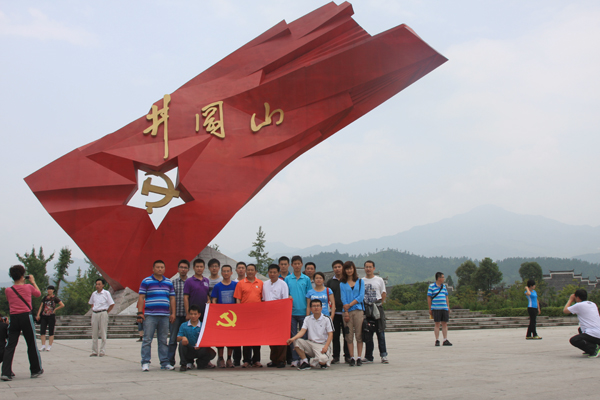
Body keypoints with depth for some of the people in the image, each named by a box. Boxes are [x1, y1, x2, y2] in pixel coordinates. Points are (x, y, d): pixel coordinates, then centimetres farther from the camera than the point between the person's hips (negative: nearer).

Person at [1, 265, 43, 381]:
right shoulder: (28, 287, -2)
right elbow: (38, 293, 18)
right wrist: (33, 282, 27)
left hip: (13, 318, 2)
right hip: (26, 317, -2)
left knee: (10, 346, 3)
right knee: (32, 344, 9)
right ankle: (36, 370, 19)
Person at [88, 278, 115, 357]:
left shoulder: (106, 293, -4)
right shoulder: (94, 294, 10)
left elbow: (112, 304, -3)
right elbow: (91, 303, 26)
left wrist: (106, 312, -4)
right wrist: (93, 310, 12)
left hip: (103, 313, -5)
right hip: (94, 314, 5)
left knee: (103, 334, -2)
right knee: (94, 333, 6)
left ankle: (103, 351, 3)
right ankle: (94, 352, 12)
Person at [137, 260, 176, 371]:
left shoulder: (169, 282, 14)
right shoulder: (146, 281, 3)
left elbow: (172, 298, 15)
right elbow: (141, 298, 0)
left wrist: (173, 313, 7)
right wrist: (140, 313, -8)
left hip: (165, 316, 3)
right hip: (150, 316, -3)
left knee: (163, 340, 6)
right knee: (147, 340, -4)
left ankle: (164, 363, 10)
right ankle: (145, 363, 2)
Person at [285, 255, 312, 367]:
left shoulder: (306, 279, 6)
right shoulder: (287, 279, 6)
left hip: (303, 312, 0)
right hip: (291, 312, 0)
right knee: (293, 336, 1)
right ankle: (295, 359, 5)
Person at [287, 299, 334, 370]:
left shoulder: (327, 319, -2)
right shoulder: (307, 319, 7)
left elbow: (330, 334, -5)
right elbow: (302, 331, -2)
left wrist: (326, 346, -20)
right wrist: (293, 338, -22)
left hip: (322, 345, -4)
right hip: (310, 343, 4)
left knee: (322, 360, -33)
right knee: (297, 341, -22)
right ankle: (305, 362, -8)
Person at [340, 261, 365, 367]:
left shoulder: (360, 281, 10)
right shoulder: (342, 283, 10)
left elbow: (361, 296, 0)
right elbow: (343, 298, 3)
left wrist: (350, 305, -9)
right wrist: (346, 312, -7)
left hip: (358, 310, 0)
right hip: (347, 311, 0)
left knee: (359, 335, -2)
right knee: (349, 336, 0)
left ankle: (359, 357, 2)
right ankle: (352, 358, 4)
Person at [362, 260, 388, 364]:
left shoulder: (379, 280, 6)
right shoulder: (361, 281, 9)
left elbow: (383, 294, 7)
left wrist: (378, 305, 0)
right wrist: (362, 306, 1)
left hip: (377, 308, -1)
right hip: (365, 309, 2)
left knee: (380, 333, -3)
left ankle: (383, 355, 3)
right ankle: (368, 357, 9)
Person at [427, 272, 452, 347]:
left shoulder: (444, 286, 15)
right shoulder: (431, 286, -2)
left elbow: (446, 297, 19)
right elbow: (429, 298, -2)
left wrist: (448, 307, 14)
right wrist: (430, 309, -4)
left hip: (444, 308, 5)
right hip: (436, 309, -5)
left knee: (445, 324, 4)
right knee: (437, 324, -2)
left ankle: (445, 340, 7)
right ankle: (437, 340, 4)